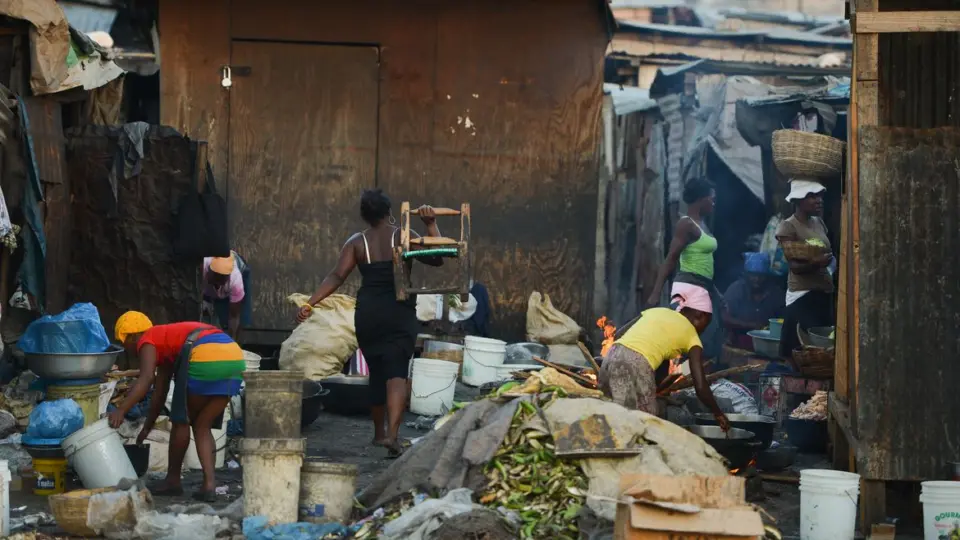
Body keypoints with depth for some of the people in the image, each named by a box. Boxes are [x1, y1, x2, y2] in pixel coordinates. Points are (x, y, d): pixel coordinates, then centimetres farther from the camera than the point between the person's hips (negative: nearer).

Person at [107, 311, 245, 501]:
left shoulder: (147, 342, 12)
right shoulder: (165, 342, 36)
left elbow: (146, 378, -9)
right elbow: (159, 393, 41)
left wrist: (121, 410, -13)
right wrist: (146, 429, 47)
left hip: (205, 356, -8)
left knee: (181, 420, 12)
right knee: (202, 426, 15)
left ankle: (173, 480, 22)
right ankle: (209, 485, 4)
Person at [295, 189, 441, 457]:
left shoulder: (357, 242, 3)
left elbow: (336, 276, -6)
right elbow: (436, 258, -7)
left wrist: (310, 303, -8)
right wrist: (431, 225, -7)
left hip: (367, 314, 3)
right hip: (400, 314, -3)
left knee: (376, 372, 18)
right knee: (396, 373, -9)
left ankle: (379, 432, 30)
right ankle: (392, 434, -27)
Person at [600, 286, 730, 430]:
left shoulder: (656, 311, 28)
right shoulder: (691, 335, 14)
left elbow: (619, 334, 21)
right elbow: (701, 387, 8)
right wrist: (718, 414, 22)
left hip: (612, 356, 6)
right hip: (637, 366, -6)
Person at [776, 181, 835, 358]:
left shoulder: (818, 223, 11)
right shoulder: (788, 227, -10)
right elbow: (794, 266, -17)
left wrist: (830, 261, 0)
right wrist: (816, 263, -34)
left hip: (824, 292, 8)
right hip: (803, 294, -8)